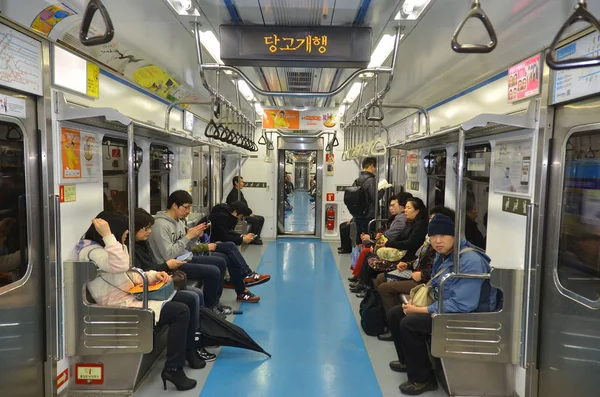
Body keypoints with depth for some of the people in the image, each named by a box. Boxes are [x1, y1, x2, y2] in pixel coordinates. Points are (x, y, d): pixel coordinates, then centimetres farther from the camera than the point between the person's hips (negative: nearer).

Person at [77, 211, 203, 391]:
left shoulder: (111, 247, 15)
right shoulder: (92, 251, -16)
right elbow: (120, 266, -36)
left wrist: (153, 275, 2)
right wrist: (107, 235, -32)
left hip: (132, 294, 10)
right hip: (122, 305, -10)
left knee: (189, 300, 6)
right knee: (181, 312, -22)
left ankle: (188, 352, 19)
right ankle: (173, 369, -11)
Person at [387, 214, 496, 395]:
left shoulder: (470, 261, -26)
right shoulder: (442, 255, 4)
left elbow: (461, 305, -30)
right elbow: (436, 287, 16)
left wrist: (420, 310, -25)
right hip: (443, 305, 10)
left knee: (409, 323, -23)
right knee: (396, 314, 7)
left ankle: (423, 379, -3)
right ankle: (409, 361, 29)